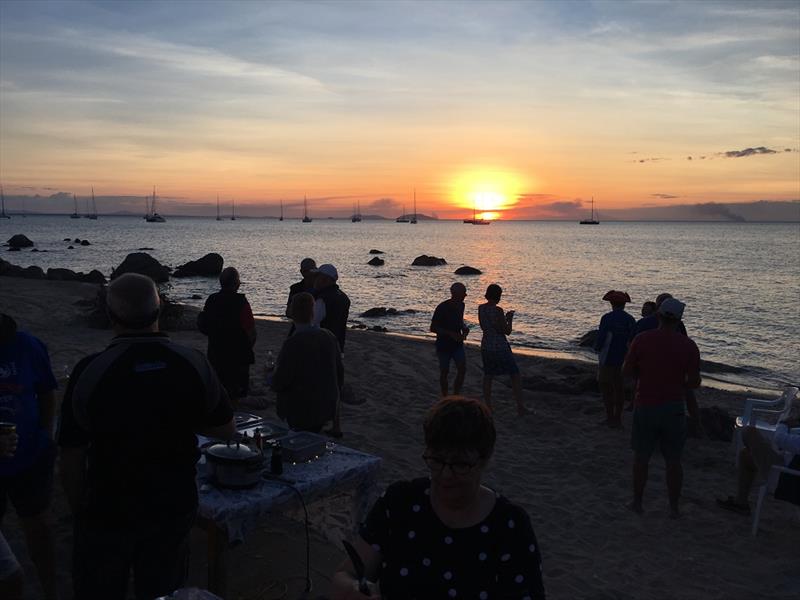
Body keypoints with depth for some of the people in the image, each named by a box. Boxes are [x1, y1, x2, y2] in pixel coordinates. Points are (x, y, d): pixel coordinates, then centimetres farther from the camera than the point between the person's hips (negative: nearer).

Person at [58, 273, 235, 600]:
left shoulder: (89, 371, -19)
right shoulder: (194, 364, -12)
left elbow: (71, 459, -12)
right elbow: (226, 431, -1)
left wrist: (79, 509, 3)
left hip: (106, 513, -2)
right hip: (174, 508, 2)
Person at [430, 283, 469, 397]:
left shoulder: (461, 305, 2)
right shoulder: (442, 308, -19)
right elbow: (433, 328, -17)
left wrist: (464, 328, -2)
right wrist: (451, 333, -26)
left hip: (457, 344, 5)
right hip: (444, 345, -5)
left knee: (462, 369, -5)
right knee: (444, 372, 4)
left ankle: (456, 396, 10)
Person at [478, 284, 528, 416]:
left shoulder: (481, 308, 2)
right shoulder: (498, 310, -18)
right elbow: (507, 332, -12)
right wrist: (510, 318, 4)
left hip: (486, 346, 6)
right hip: (500, 346, -6)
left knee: (488, 376, 15)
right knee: (515, 375, 5)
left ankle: (487, 406, 17)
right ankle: (520, 407, 7)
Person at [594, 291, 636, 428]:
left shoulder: (607, 318, -12)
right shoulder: (631, 320, 1)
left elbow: (600, 338, -13)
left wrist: (597, 348, 7)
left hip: (608, 359, -5)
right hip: (624, 360, 5)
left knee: (606, 388, 5)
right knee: (619, 388, 13)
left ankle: (610, 418, 5)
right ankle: (618, 419, 17)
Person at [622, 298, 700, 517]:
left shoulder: (642, 340, -10)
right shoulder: (688, 345, -7)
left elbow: (627, 371, -5)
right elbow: (694, 382, -5)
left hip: (646, 406, 0)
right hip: (674, 407, 1)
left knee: (641, 457, 13)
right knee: (673, 460, 11)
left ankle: (637, 502, 22)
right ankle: (674, 507, 19)